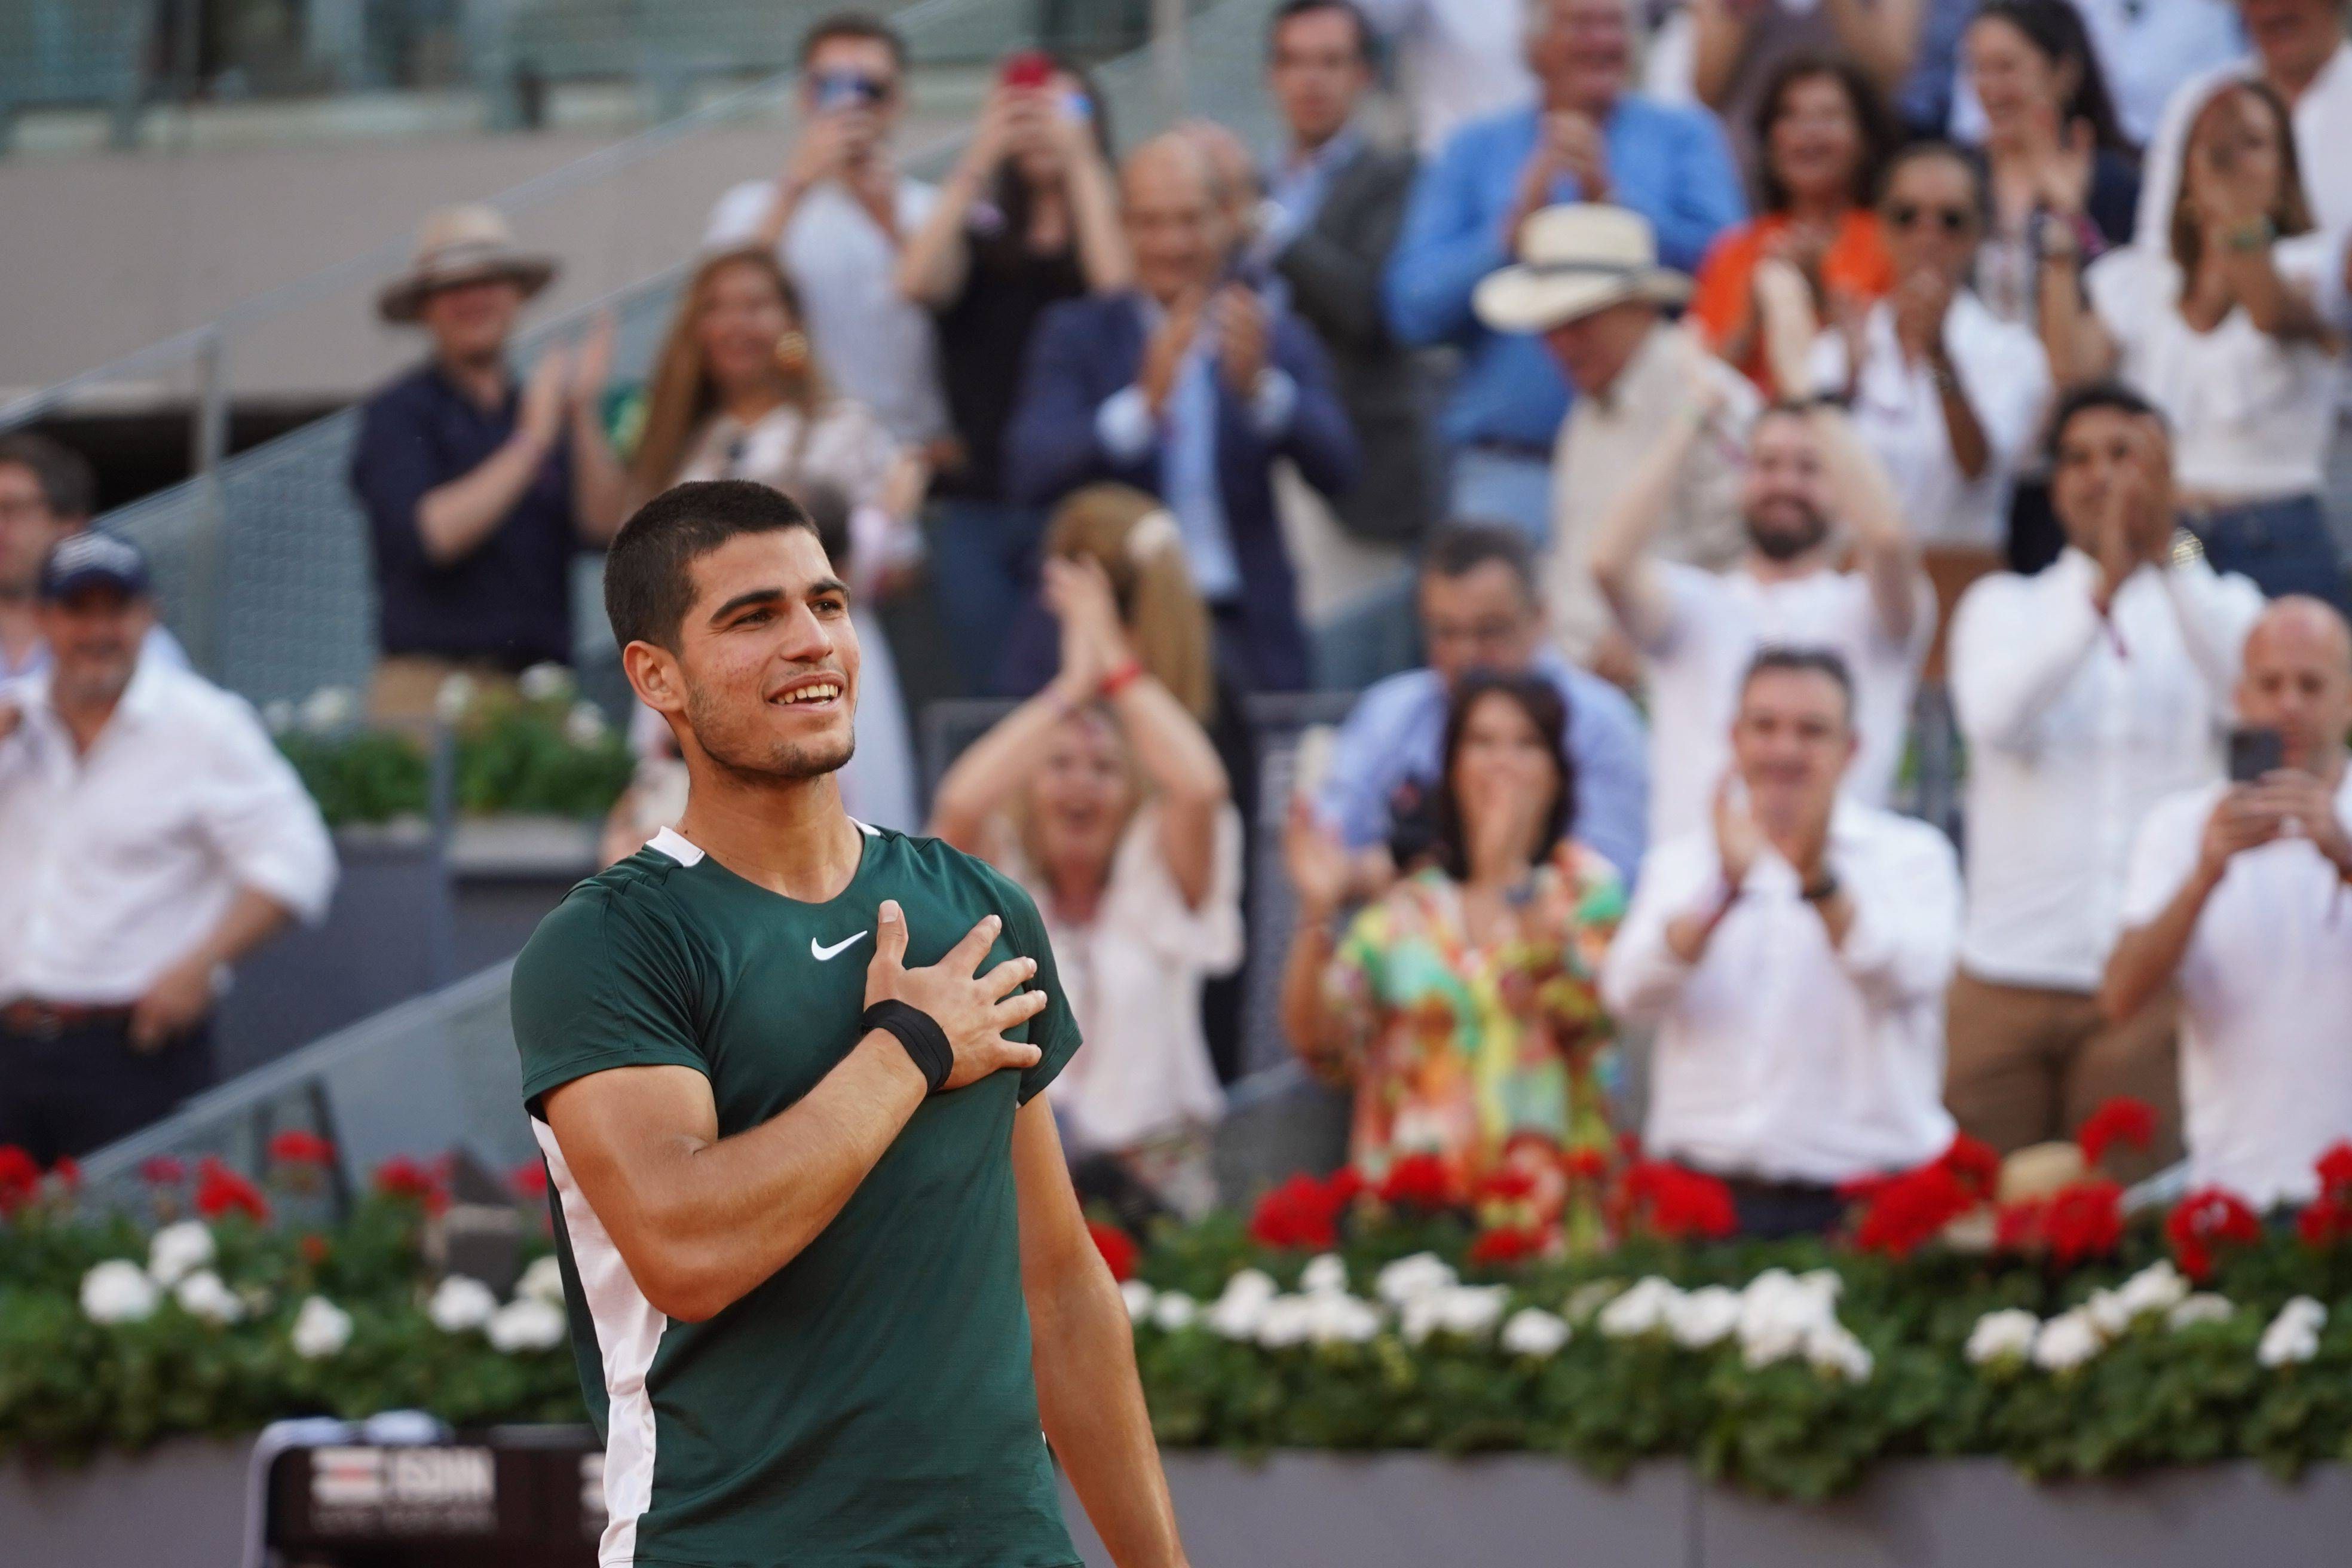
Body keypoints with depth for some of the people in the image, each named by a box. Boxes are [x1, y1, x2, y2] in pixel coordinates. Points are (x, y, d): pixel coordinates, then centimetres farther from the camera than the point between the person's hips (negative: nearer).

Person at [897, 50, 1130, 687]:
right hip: (978, 510, 2)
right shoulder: (981, 241, 13)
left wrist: (1080, 159, -10)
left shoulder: (1113, 226, 8)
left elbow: (1116, 286, -14)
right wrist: (977, 165, -10)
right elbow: (919, 282, -6)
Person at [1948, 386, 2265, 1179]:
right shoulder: (2003, 605, 11)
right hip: (2009, 976, 1)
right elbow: (1996, 718, -11)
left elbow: (2250, 692, -14)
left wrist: (2166, 552, -26)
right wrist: (2104, 586, -24)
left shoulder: (2214, 605, 10)